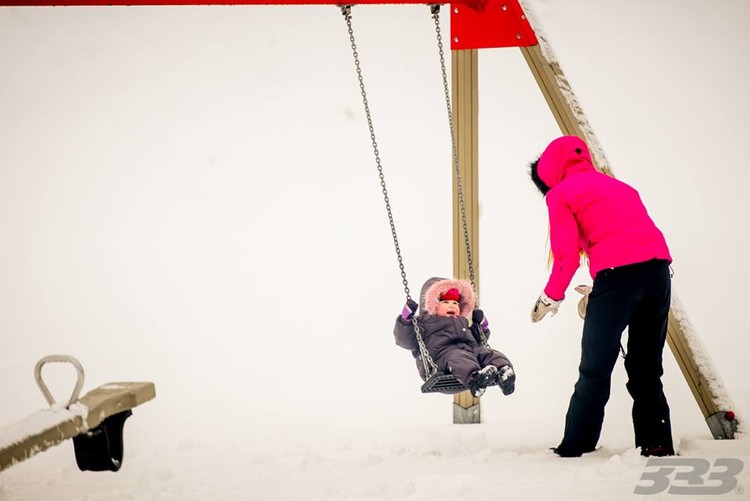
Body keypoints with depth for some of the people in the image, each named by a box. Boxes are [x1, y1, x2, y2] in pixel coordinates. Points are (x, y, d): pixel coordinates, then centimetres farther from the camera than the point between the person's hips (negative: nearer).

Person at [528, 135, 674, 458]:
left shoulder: (560, 193, 8)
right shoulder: (616, 186, 29)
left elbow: (567, 255, -1)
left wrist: (550, 298, 12)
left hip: (617, 273, -6)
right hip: (658, 265, 7)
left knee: (595, 369, 2)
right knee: (645, 366, 15)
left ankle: (575, 447, 5)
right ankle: (657, 444, 13)